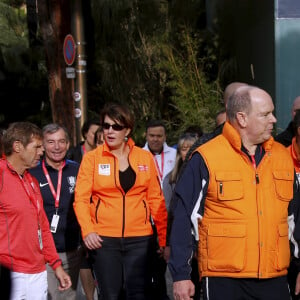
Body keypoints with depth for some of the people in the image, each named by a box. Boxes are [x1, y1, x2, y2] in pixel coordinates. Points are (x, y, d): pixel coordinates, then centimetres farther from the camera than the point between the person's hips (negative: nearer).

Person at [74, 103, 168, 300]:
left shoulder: (145, 157, 7)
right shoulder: (92, 158, 2)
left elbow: (156, 199, 8)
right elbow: (81, 198, -1)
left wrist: (164, 237, 4)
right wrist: (87, 230, -16)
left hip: (140, 239, 1)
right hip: (104, 239, -1)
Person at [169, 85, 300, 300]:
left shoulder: (283, 156, 9)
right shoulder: (206, 159, -7)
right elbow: (184, 218, -5)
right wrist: (181, 274, -6)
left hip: (275, 279, 4)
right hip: (224, 279, -4)